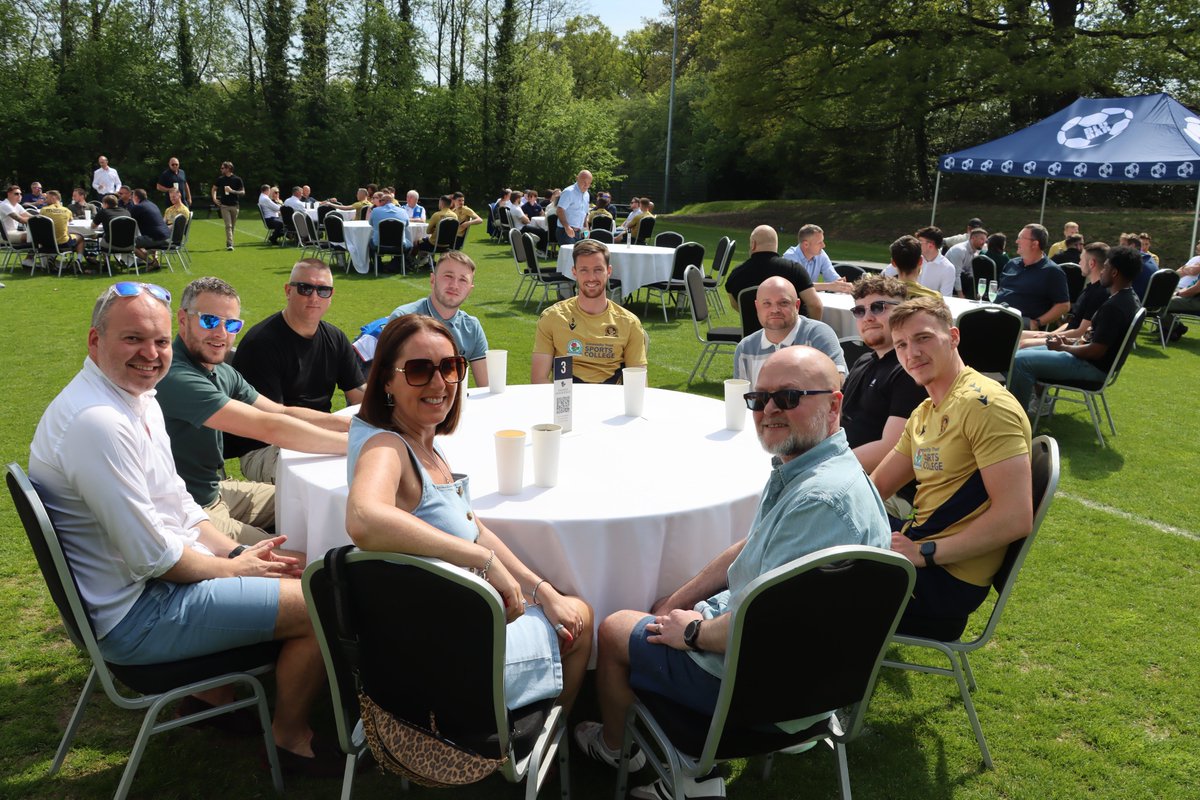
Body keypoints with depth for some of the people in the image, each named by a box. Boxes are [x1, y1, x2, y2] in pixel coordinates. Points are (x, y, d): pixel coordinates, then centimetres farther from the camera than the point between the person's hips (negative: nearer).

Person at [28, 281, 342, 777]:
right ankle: (290, 737, 13)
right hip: (134, 615, -10)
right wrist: (232, 567, -10)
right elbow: (152, 556, -25)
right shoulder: (96, 422, -26)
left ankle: (212, 695, 30)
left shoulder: (141, 399, 6)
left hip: (163, 572, 10)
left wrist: (238, 554, 1)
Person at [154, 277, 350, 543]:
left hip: (216, 491, 10)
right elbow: (269, 427, -30)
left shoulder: (221, 372, 3)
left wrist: (353, 423, -9)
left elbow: (283, 412, 5)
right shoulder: (175, 378, -27)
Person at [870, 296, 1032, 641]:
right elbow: (874, 488, 17)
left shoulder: (984, 405, -18)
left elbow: (1016, 518, -25)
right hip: (914, 547, 9)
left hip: (948, 579, -9)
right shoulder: (924, 413, 13)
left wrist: (923, 553, -21)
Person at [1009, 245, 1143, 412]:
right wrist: (1070, 342, 8)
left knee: (1020, 361, -20)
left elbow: (1096, 351, -25)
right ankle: (1040, 400, 16)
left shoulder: (1114, 306, -24)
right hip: (1093, 361, 11)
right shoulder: (1130, 299, 8)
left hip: (1094, 367, -11)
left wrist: (1062, 347, -10)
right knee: (1026, 353, 17)